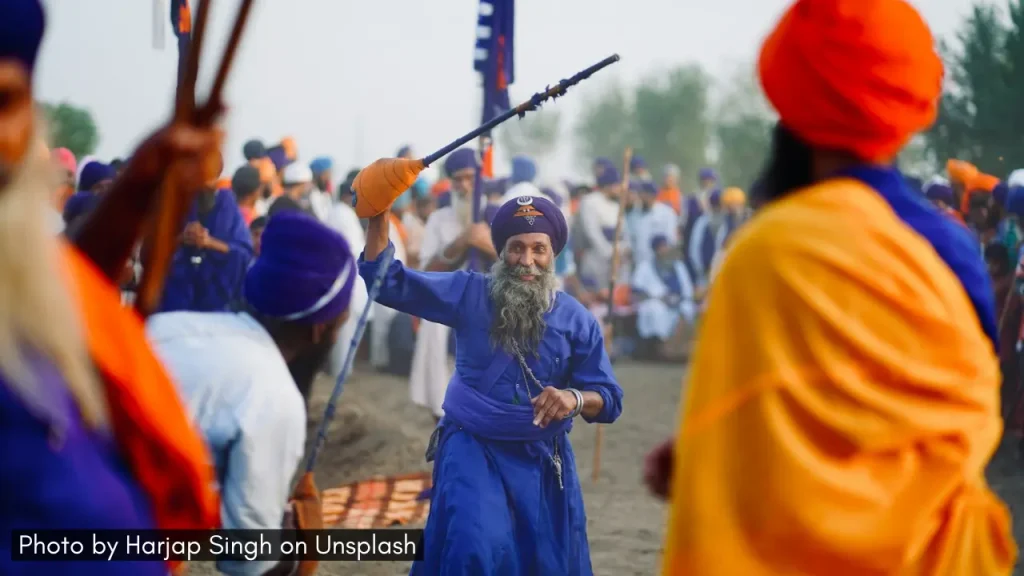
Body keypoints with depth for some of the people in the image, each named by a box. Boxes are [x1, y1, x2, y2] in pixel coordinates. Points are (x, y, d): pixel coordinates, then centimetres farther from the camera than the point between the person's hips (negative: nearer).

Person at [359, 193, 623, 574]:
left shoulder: (577, 320, -4)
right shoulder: (469, 294, -5)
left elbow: (609, 399, -6)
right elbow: (386, 282, -9)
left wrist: (574, 398, -29)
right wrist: (379, 215, -23)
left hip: (540, 458, 2)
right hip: (473, 446, -2)